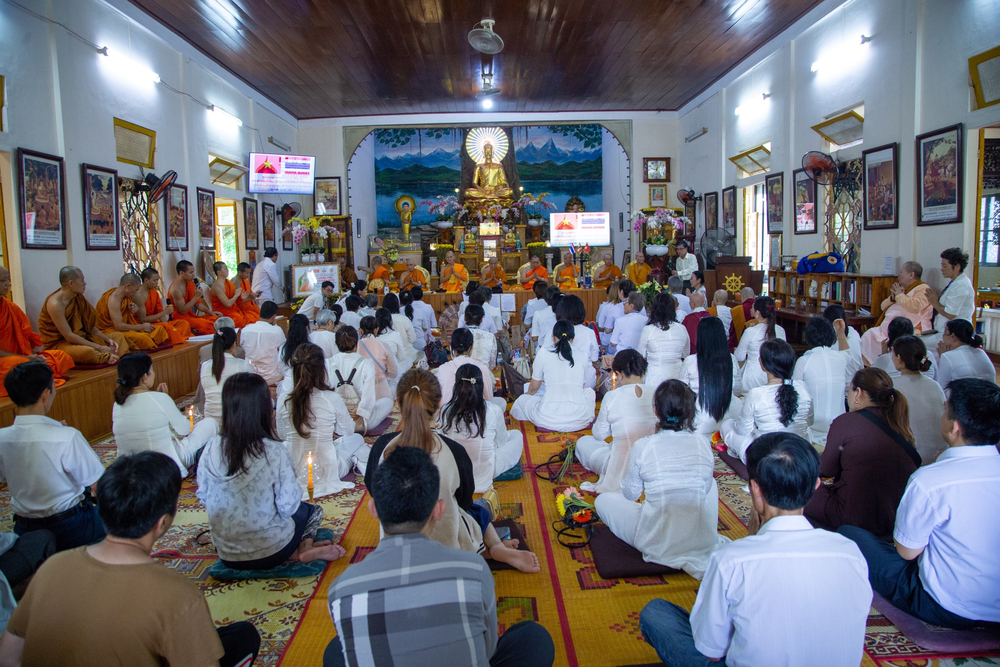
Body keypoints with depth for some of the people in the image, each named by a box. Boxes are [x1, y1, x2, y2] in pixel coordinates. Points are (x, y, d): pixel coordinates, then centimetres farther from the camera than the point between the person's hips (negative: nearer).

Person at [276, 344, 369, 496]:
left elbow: (281, 435, 7)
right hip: (325, 473, -2)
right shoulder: (332, 399, -17)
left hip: (291, 471, 2)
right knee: (357, 439, 27)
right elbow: (348, 431, 0)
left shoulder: (283, 399, -10)